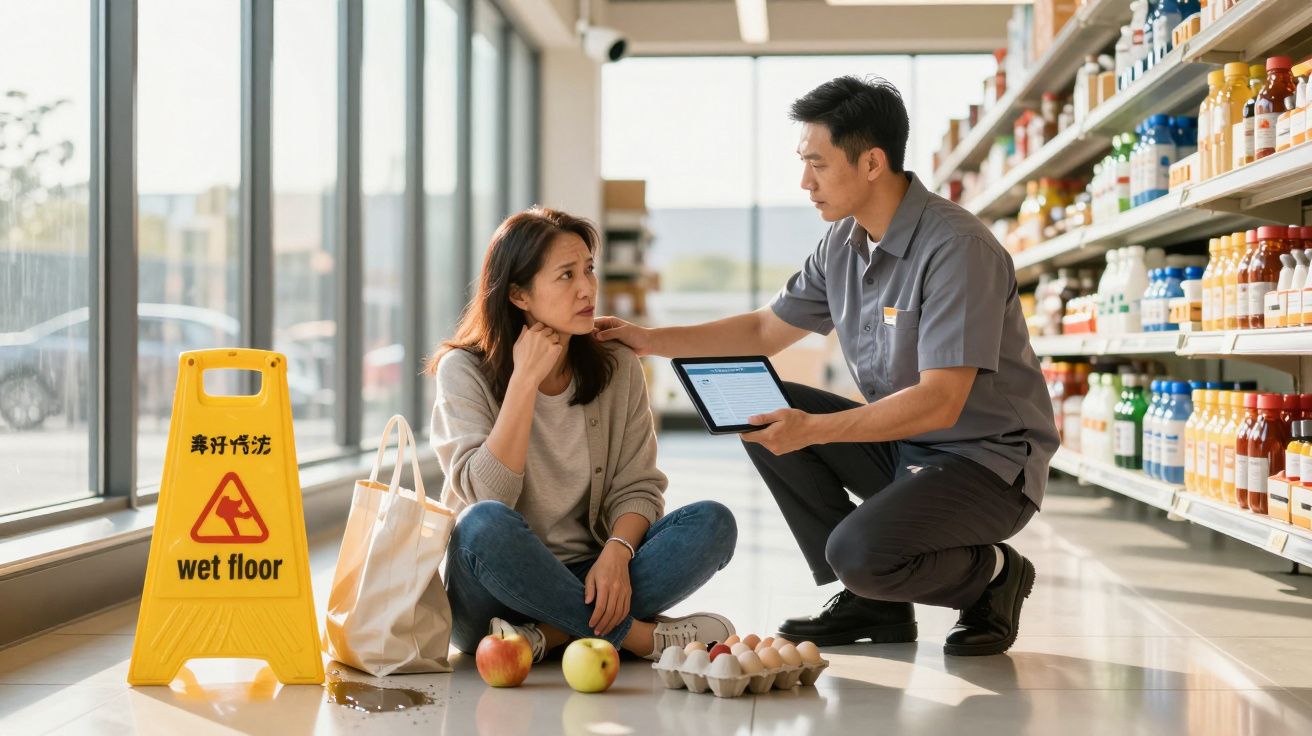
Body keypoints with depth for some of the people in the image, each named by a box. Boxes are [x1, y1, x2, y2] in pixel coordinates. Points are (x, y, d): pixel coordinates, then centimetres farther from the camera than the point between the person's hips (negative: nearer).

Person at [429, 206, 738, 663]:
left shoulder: (617, 367, 4)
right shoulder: (464, 370, -6)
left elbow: (637, 486, 1)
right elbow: (486, 497, -18)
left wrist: (616, 553, -21)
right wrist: (525, 380, -20)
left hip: (582, 578, 4)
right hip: (496, 591, -3)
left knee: (712, 522, -18)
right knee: (486, 524, -37)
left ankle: (551, 637, -27)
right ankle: (639, 635, -23)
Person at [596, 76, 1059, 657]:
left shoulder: (957, 249, -23)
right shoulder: (842, 245, 2)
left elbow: (939, 402, -29)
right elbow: (765, 330, 15)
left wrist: (813, 429, -33)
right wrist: (651, 340, 6)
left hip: (988, 461, -8)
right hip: (900, 445, 9)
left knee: (860, 550, -30)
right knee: (762, 416, -3)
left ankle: (992, 574, 3)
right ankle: (872, 602, 3)